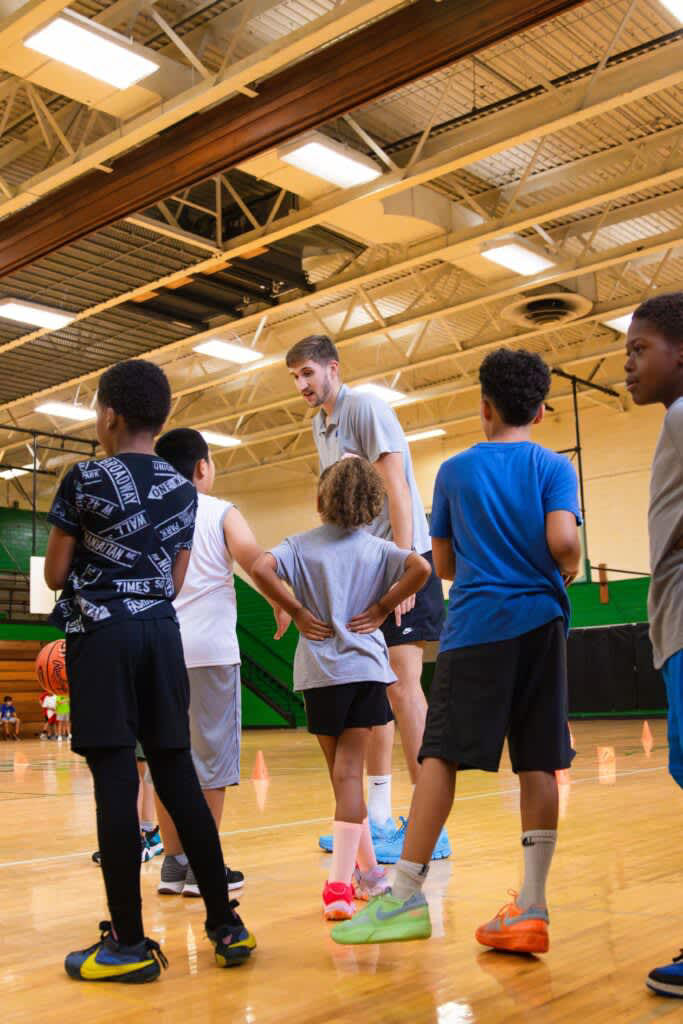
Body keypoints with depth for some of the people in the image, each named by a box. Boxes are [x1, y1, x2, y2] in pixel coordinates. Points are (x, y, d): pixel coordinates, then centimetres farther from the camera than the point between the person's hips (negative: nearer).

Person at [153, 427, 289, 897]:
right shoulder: (221, 512, 0)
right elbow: (248, 552, -18)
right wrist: (281, 603, -10)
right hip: (210, 647, -5)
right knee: (212, 756, 3)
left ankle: (174, 862, 16)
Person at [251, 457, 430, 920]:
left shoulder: (302, 544, 1)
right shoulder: (377, 548, 3)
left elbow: (261, 569, -17)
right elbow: (420, 568, -14)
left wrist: (298, 612, -6)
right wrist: (380, 609, -4)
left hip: (319, 672, 0)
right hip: (365, 668, 0)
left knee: (343, 773, 13)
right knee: (349, 773, 1)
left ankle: (369, 871, 24)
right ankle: (340, 884, -7)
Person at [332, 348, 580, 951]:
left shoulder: (455, 471, 8)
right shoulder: (553, 467, 4)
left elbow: (444, 566, 11)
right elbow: (564, 542, -13)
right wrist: (566, 573, 8)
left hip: (475, 626, -1)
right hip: (540, 623, 1)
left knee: (441, 756, -2)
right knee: (538, 764, 3)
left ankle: (406, 897, -3)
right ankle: (532, 909, 4)